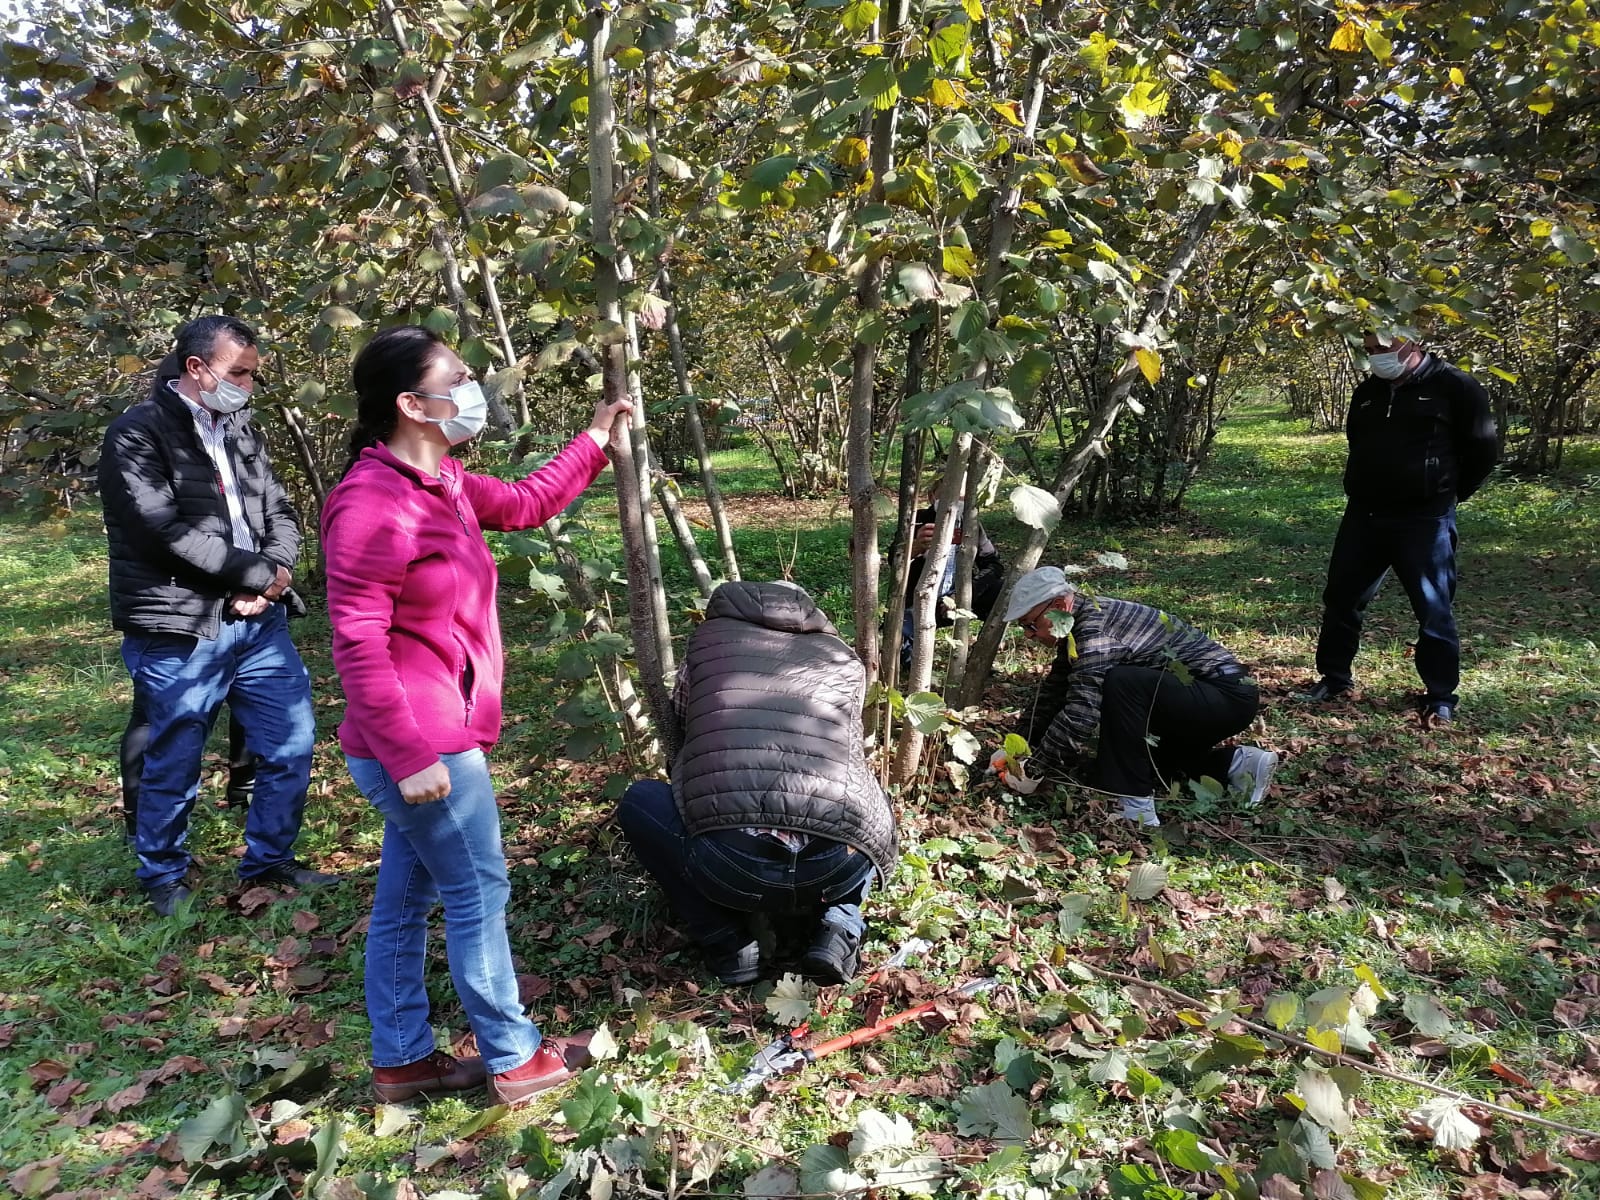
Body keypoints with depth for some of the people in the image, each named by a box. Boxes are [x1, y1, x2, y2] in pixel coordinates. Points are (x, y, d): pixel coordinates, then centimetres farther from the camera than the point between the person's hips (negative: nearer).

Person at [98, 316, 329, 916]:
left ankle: (269, 860, 27)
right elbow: (164, 530, -19)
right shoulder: (137, 434, -9)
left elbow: (280, 512, 11)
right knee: (174, 764, 7)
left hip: (258, 619, 6)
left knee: (292, 743, 9)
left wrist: (272, 578, -9)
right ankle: (163, 878, 29)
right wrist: (261, 573, -13)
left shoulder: (242, 429, 12)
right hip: (180, 629, -6)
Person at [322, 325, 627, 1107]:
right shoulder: (373, 506, -21)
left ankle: (401, 1061, 31)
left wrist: (594, 442, 27)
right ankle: (514, 1060, 21)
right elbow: (358, 645, -23)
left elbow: (524, 504, 26)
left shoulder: (442, 483, 8)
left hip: (431, 743, 10)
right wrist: (411, 756, -23)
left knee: (405, 900, 17)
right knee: (479, 894, 4)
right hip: (424, 748, -10)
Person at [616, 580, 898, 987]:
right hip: (839, 868, 3)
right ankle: (838, 927, 13)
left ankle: (728, 946, 14)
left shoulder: (707, 638, 23)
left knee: (638, 800, 27)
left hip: (728, 865, -2)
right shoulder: (843, 657, 26)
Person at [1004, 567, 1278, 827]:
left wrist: (1035, 770, -21)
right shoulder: (1078, 625, 5)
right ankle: (1234, 763, 14)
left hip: (1228, 696, -10)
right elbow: (1053, 692, 13)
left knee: (1120, 684, -31)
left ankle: (1135, 806, -23)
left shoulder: (1095, 624, -24)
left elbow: (1080, 711, -30)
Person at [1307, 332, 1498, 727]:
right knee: (1340, 598, 10)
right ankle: (1334, 678, 26)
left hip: (1424, 521, -6)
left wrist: (1447, 493, 4)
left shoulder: (1453, 386, -7)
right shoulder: (1367, 392, 10)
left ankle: (1440, 697, 13)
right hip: (1363, 516, 6)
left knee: (1434, 611, 1)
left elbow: (1482, 448, -2)